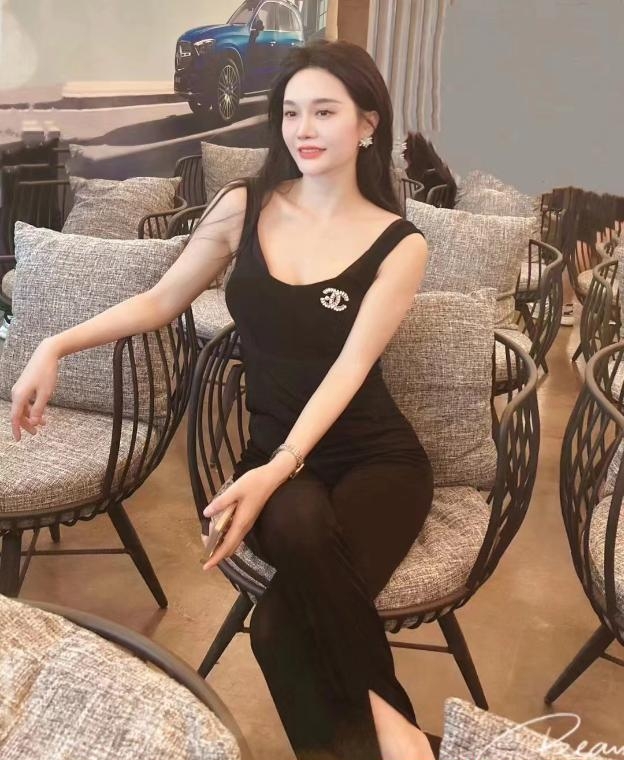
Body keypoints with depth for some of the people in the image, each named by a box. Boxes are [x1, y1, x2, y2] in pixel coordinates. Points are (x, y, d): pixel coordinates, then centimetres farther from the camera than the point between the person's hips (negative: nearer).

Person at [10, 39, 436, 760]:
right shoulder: (243, 207, 3)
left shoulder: (399, 244, -4)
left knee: (279, 625, -30)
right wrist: (55, 346, 3)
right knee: (298, 523, -37)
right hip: (273, 454, 2)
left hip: (374, 458, -2)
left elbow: (349, 366, -16)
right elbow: (161, 301, 13)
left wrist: (278, 470, -30)